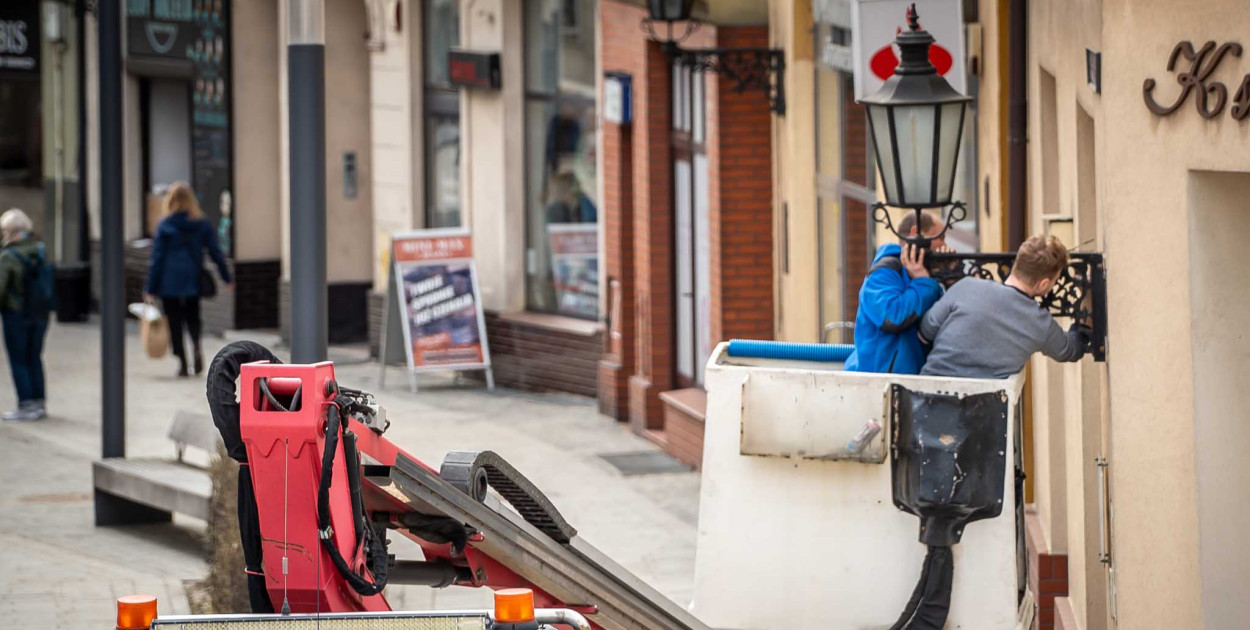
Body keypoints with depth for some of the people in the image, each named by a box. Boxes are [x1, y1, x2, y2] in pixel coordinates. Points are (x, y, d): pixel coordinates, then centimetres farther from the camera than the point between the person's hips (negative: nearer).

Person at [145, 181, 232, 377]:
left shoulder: (165, 226, -7)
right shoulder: (202, 225, 1)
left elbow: (156, 258, -6)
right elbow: (216, 252, 3)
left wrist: (150, 288, -2)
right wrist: (226, 277, 12)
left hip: (169, 282, -3)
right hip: (193, 280, 3)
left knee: (174, 321, 6)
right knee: (192, 317, 17)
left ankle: (182, 362, 0)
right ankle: (196, 346, -11)